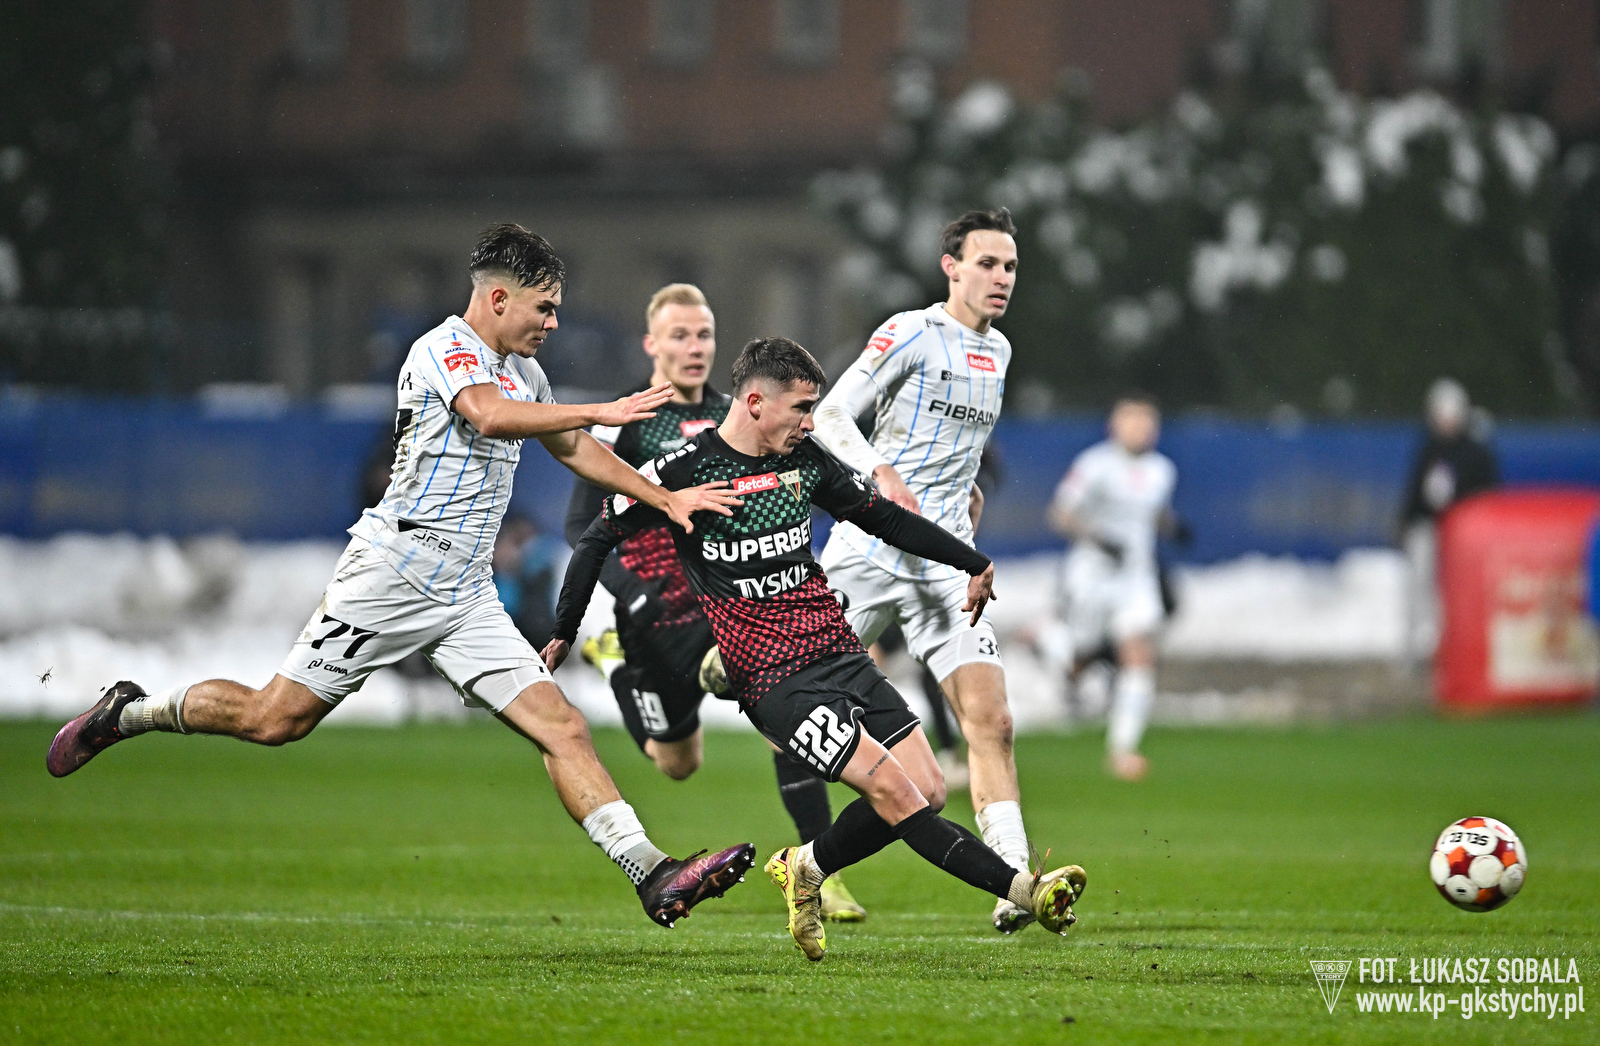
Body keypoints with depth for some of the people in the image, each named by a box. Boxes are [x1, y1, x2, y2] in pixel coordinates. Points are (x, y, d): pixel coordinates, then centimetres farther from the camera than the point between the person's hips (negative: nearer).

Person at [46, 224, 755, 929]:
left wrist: (665, 499, 28)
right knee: (276, 718, -5)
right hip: (394, 571, -8)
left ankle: (653, 876, -10)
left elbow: (574, 449, 33)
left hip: (467, 594, 8)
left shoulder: (523, 371, 17)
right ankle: (127, 713, 18)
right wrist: (599, 412, -26)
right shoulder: (443, 349, -11)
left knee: (562, 728, -5)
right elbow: (489, 416, -31)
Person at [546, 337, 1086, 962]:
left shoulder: (806, 460, 9)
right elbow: (599, 539, 2)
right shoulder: (685, 469, -7)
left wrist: (972, 563, 24)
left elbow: (884, 517, 23)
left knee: (929, 793, -2)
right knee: (892, 790, -18)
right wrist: (563, 634, 5)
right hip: (773, 678, -7)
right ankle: (1025, 891, -22)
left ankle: (805, 868, 17)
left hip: (839, 651, 7)